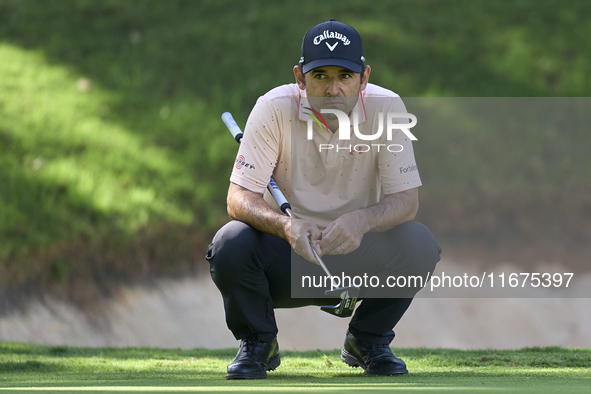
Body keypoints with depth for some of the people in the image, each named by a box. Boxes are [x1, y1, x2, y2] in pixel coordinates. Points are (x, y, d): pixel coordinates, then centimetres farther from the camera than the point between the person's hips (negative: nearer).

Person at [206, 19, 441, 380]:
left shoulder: (386, 109, -14)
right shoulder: (274, 109, -17)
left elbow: (407, 199, -16)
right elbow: (239, 197, -20)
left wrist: (363, 220, -40)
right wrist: (285, 225, -43)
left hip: (355, 251, 1)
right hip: (286, 255, -1)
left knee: (419, 244, -27)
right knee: (231, 243, -31)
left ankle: (368, 340, 3)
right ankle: (257, 342, 1)